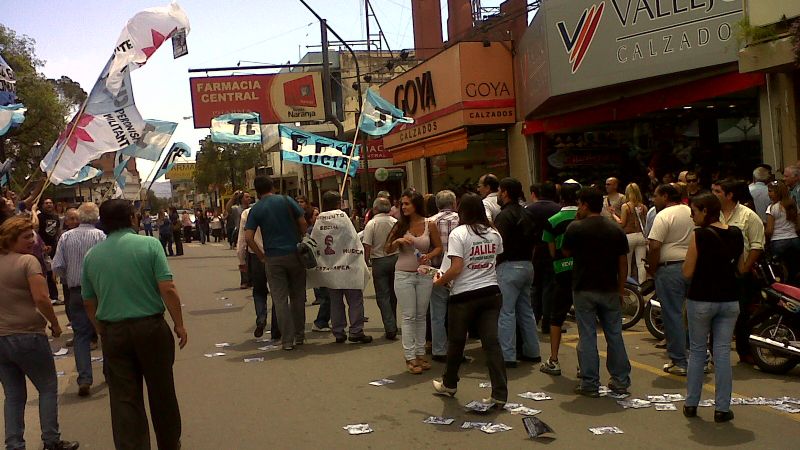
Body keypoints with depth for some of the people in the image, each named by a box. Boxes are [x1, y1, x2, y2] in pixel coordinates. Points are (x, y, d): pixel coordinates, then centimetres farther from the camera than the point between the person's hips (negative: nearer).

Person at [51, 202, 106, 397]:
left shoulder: (66, 237, 0)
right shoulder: (100, 236, -10)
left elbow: (57, 267, -2)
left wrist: (70, 278, 15)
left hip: (76, 292, 2)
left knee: (81, 334, 5)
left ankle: (84, 379, -5)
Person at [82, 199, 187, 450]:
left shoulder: (91, 255, 3)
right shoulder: (149, 244, -8)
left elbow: (89, 302, 10)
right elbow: (168, 289, -14)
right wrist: (179, 324, -5)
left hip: (113, 332, 2)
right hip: (150, 326, -2)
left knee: (124, 398, 7)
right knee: (161, 391, 14)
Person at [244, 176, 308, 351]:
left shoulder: (256, 209, 0)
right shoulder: (286, 200, 1)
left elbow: (248, 237, -7)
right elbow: (303, 223, -1)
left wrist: (262, 256, 3)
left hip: (273, 258, -1)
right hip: (294, 253, 1)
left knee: (280, 299, 4)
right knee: (298, 296, 13)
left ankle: (287, 340, 3)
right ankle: (299, 335, 19)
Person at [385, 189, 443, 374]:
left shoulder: (429, 225, -1)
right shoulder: (401, 225, -1)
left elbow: (439, 247, 8)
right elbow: (387, 249, 2)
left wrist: (429, 256, -12)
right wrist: (398, 241, -17)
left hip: (424, 274, 1)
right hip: (404, 275, -1)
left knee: (421, 316, 9)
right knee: (409, 317, -1)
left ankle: (420, 354, 18)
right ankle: (410, 357, 4)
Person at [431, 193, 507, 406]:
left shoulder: (459, 234, -12)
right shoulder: (494, 234, 6)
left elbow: (456, 268, -17)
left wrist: (440, 282, -2)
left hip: (464, 295, -4)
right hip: (491, 292, 4)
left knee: (456, 342, 15)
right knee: (492, 342, 2)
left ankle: (449, 384, 34)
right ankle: (500, 394, -1)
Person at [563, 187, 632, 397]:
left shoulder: (575, 228, -9)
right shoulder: (616, 230, 3)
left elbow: (566, 252, 7)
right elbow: (623, 264, 5)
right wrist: (621, 290, 14)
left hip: (584, 289, -3)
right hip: (610, 290, 4)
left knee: (587, 336, 1)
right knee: (614, 335, 12)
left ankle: (590, 384, 3)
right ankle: (621, 381, 17)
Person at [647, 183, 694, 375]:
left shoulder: (664, 216, -12)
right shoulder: (692, 213, 11)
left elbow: (654, 246, -18)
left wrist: (651, 269, -6)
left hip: (670, 268, -7)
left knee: (673, 315, 0)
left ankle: (679, 362, 3)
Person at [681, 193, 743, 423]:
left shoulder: (700, 235, -13)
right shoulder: (736, 234, 2)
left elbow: (687, 272, -12)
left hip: (701, 299, -3)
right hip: (729, 300, 4)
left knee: (697, 351, 10)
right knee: (723, 353, 6)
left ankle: (691, 404, 17)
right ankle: (722, 408, 8)